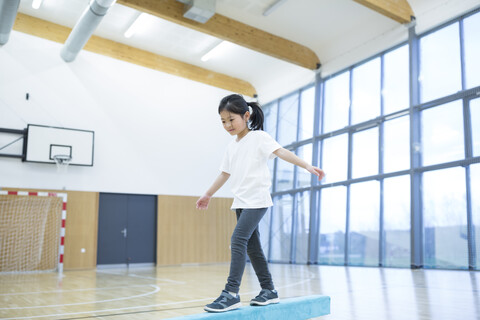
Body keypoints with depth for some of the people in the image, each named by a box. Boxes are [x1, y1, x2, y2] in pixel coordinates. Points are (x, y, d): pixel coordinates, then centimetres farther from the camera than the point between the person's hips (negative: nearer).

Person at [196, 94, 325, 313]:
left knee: (238, 239, -18)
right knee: (252, 246, 9)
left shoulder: (258, 137, -6)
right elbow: (225, 174, 24)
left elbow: (281, 152, -19)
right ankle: (269, 290, 20)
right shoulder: (231, 146, 14)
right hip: (241, 202, 8)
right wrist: (208, 195, 31)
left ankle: (231, 293, -15)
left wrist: (306, 166, -32)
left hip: (257, 200, -8)